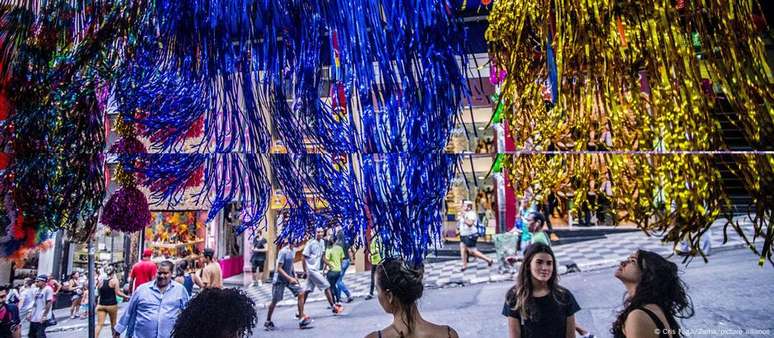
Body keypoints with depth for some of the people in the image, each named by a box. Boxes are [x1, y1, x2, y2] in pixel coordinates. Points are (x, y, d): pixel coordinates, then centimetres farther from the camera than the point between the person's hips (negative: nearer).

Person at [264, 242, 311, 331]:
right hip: (280, 279, -6)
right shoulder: (283, 252, -23)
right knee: (275, 301, 5)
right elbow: (279, 269, -23)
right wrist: (290, 278, -28)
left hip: (290, 277, 7)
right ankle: (268, 321, 26)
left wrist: (294, 276, 10)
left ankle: (302, 318, -3)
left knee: (301, 293, -8)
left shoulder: (293, 250, 1)